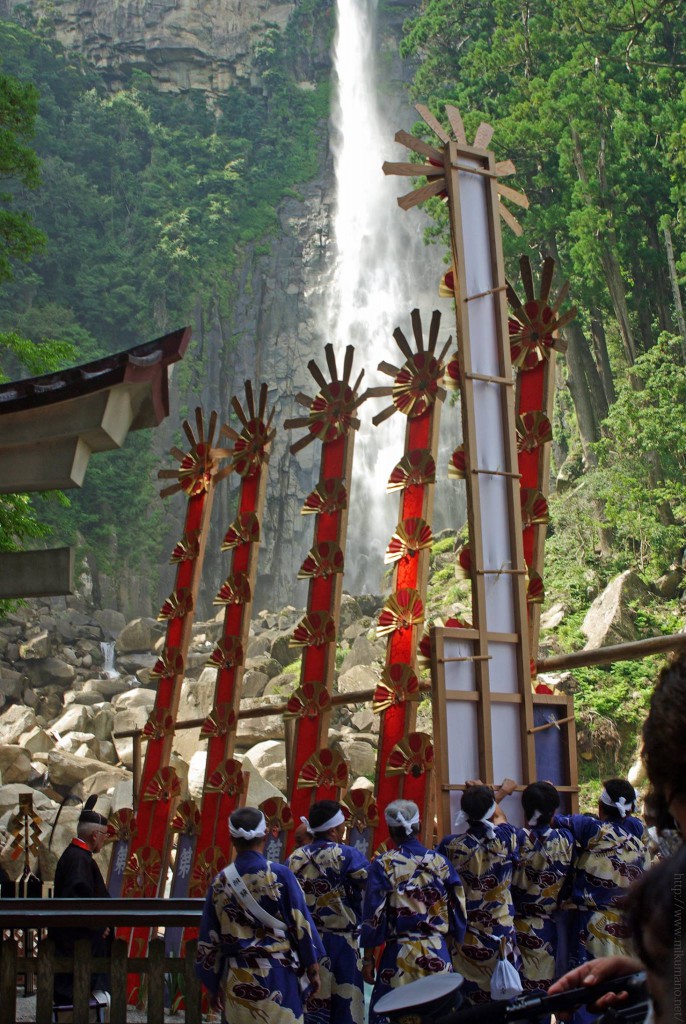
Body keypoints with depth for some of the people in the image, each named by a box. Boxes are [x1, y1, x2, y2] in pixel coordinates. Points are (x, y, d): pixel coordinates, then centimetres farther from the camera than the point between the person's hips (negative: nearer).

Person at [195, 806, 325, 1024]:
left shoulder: (220, 882, 0)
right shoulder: (280, 875, -9)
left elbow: (209, 940, 4)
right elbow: (301, 925, -6)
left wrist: (213, 986, 13)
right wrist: (312, 968, 4)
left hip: (236, 979, 3)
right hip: (277, 975, -2)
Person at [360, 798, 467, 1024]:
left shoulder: (383, 864, -4)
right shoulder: (440, 862, 4)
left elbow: (374, 914, -5)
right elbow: (457, 910, 6)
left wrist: (368, 959, 2)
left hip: (399, 955, -3)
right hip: (438, 955, 3)